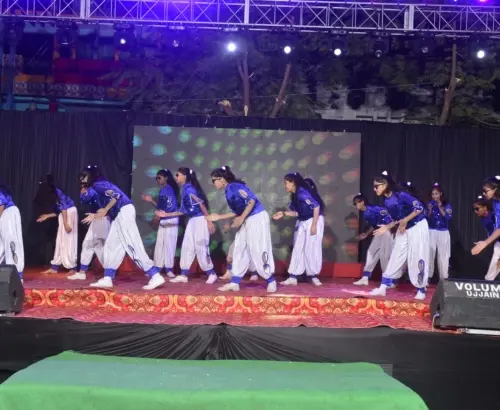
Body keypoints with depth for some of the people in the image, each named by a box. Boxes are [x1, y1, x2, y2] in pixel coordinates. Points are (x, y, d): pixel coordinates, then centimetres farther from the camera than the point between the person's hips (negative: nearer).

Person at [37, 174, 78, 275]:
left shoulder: (56, 192, -8)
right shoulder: (54, 193, 17)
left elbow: (63, 208, -15)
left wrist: (65, 223, -19)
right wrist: (47, 216, 22)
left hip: (70, 213, -9)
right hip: (65, 214, 9)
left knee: (68, 240, -6)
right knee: (61, 241, 9)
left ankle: (73, 267, -2)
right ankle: (54, 267, 13)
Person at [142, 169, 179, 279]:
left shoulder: (169, 189, -10)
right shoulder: (162, 190, 16)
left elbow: (172, 206, -18)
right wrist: (151, 200, 13)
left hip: (170, 220, -9)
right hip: (163, 221, 9)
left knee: (169, 244, -6)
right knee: (159, 244, 9)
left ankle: (169, 269, -2)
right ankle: (157, 268, 14)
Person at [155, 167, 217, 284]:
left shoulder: (189, 189, -14)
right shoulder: (185, 190, 14)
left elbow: (202, 204, -19)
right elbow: (183, 211, 16)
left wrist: (209, 222, -21)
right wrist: (166, 215, 18)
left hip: (200, 220, -9)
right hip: (192, 220, 10)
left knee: (201, 248, -6)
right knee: (186, 247, 8)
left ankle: (211, 274, 6)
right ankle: (183, 275, 13)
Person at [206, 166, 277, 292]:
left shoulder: (234, 186, -16)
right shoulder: (228, 191, 12)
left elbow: (252, 199, -25)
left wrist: (241, 219, -22)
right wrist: (218, 217, 16)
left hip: (257, 219, -10)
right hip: (246, 221, 10)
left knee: (259, 250, -5)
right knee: (240, 250, 9)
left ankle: (271, 281, 8)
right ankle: (235, 283, 14)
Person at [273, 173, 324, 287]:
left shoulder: (303, 192, -20)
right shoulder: (294, 195, 6)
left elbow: (316, 206, -22)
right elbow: (297, 212, 11)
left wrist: (313, 225, -22)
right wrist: (283, 213, 1)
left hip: (315, 220, -9)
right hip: (303, 222, 9)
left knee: (312, 248, -5)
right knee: (298, 248, 5)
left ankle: (314, 276, 8)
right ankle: (292, 278, 6)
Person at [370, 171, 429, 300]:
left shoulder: (400, 195, -23)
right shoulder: (386, 202, 0)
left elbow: (420, 207, -24)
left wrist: (405, 221, -23)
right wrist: (386, 228, -2)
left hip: (417, 227, -7)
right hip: (403, 229, 7)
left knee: (417, 258, -3)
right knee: (395, 258, 5)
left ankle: (421, 291, 9)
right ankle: (383, 288, 6)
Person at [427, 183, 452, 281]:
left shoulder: (446, 205, 5)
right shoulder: (429, 204, 7)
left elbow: (448, 218, -9)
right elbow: (427, 219, 4)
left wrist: (440, 208, -15)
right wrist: (430, 210, -12)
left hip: (443, 233, 0)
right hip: (431, 232, 1)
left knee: (443, 256, -2)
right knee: (430, 255, -6)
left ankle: (443, 279, 3)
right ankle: (427, 278, -4)